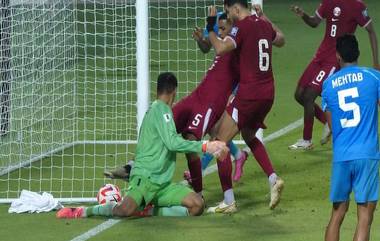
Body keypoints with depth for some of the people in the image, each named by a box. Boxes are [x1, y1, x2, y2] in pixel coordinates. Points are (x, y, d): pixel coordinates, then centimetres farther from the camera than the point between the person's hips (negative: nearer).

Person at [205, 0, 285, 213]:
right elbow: (281, 40, 32)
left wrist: (210, 28, -13)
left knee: (221, 141, -1)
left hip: (249, 95, -8)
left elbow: (220, 49, -27)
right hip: (268, 93, 8)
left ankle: (229, 201, -5)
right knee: (249, 137, 30)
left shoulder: (242, 26, -13)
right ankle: (273, 179, 13)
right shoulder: (264, 25, 10)